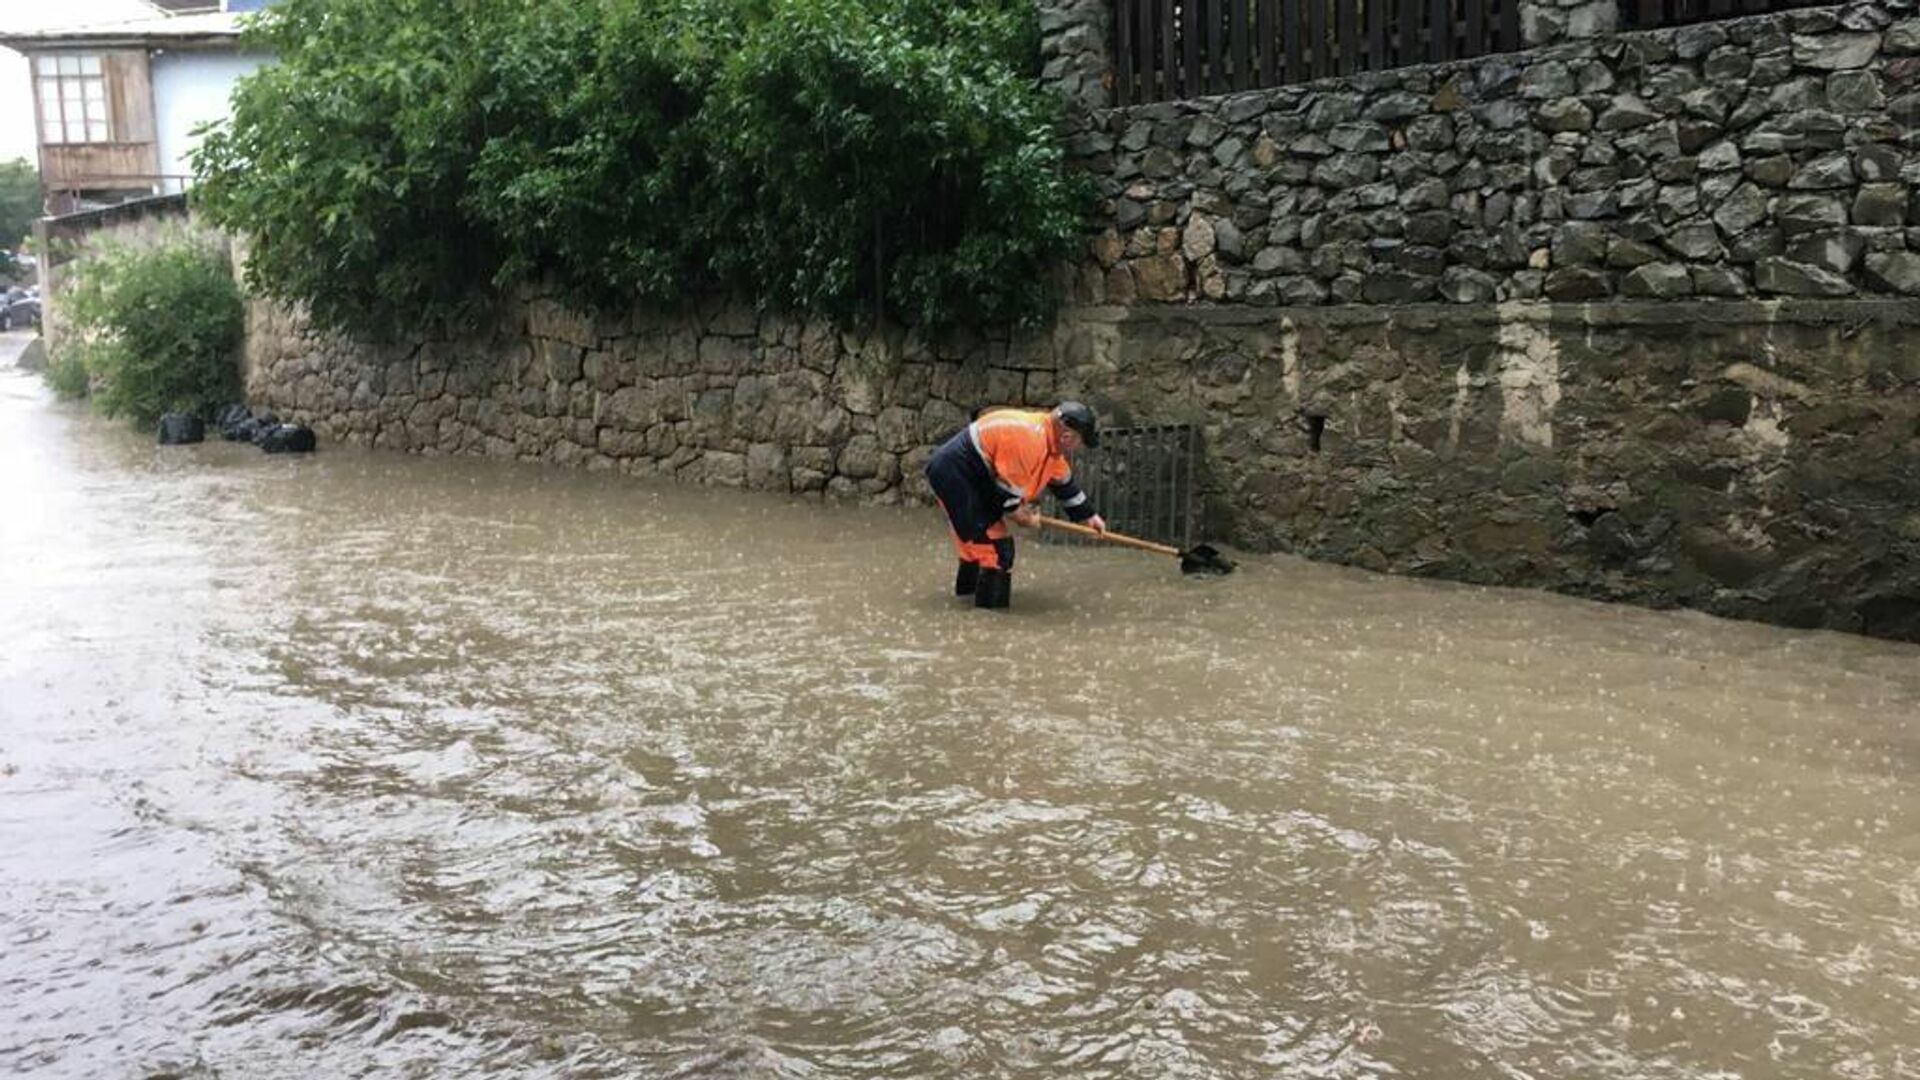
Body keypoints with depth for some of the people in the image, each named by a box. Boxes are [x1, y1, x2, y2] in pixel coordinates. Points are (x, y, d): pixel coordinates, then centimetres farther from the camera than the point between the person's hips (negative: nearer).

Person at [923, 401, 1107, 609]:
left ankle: (968, 584, 41)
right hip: (953, 472, -11)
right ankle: (991, 598, -7)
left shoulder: (1050, 440, 7)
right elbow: (1007, 486, -22)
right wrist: (1021, 515, -6)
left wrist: (1087, 516, 23)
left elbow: (1064, 482, 19)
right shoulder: (1029, 438, -26)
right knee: (991, 535, -11)